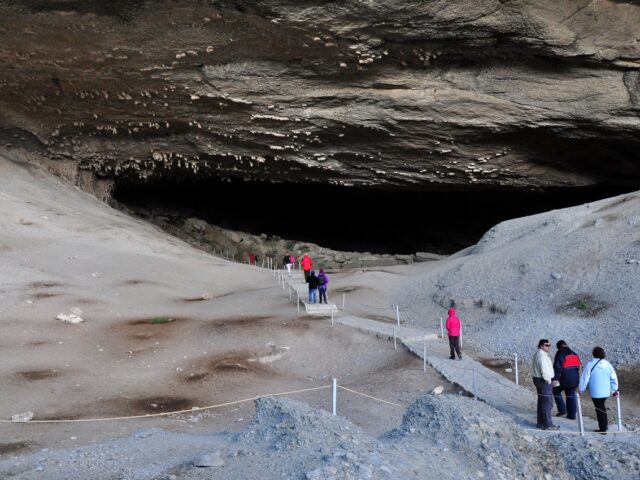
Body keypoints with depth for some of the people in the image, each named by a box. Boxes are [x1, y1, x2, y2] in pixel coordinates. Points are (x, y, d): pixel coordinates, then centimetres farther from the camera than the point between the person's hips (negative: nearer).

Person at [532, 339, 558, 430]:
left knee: (541, 401, 16)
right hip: (544, 381, -11)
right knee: (547, 403, -7)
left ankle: (541, 423, 23)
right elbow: (544, 370, -26)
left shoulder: (537, 354, 13)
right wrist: (548, 380, -12)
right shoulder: (542, 356, -20)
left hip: (537, 379, 11)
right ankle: (547, 424, -5)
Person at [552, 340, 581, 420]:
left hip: (564, 379, -6)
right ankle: (572, 415, 13)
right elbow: (577, 367, 18)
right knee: (571, 395, 12)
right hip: (574, 379, 6)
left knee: (556, 391, 14)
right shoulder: (574, 354, 13)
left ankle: (562, 410, 7)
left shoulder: (560, 354, -9)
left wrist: (556, 379, -16)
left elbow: (557, 367, -16)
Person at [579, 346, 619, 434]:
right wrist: (614, 390, 17)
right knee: (602, 407, 23)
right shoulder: (607, 364, 2)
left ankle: (603, 429, 6)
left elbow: (585, 379, -8)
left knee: (599, 409, 2)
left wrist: (581, 390, 3)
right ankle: (605, 424, 26)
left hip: (595, 393, -5)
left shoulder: (590, 365, -12)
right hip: (606, 392, 5)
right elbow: (614, 378, 6)